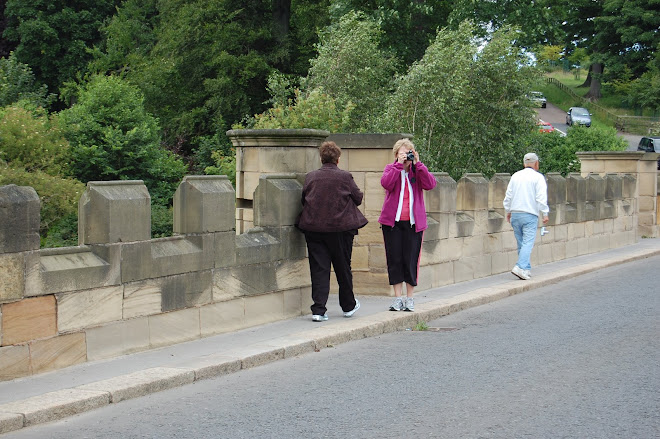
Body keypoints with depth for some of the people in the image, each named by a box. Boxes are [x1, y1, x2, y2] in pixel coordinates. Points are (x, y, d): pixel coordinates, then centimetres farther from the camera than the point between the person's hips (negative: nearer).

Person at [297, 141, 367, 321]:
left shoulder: (310, 177, 0)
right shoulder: (345, 177, -7)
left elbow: (304, 200, 8)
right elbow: (358, 198, 2)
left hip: (313, 227, 2)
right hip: (340, 227, -1)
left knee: (318, 269, 3)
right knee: (343, 268, 13)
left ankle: (318, 310, -4)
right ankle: (348, 306, 28)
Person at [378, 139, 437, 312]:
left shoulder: (418, 170, 8)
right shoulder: (391, 168, 6)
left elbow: (430, 184, -11)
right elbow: (386, 183, -15)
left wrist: (417, 164, -13)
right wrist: (399, 164, -17)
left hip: (413, 222, 0)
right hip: (392, 221, 0)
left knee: (411, 259, 1)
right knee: (394, 259, 1)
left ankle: (409, 298, 11)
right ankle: (398, 298, 9)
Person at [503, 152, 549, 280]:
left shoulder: (515, 176, 11)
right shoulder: (538, 177, -4)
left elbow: (508, 196, 13)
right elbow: (541, 198, -12)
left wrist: (508, 211, 23)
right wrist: (545, 214, -7)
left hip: (515, 214, 5)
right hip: (530, 214, -5)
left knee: (521, 243, 12)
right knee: (528, 242, -7)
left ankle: (526, 269, 17)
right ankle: (520, 267, -22)